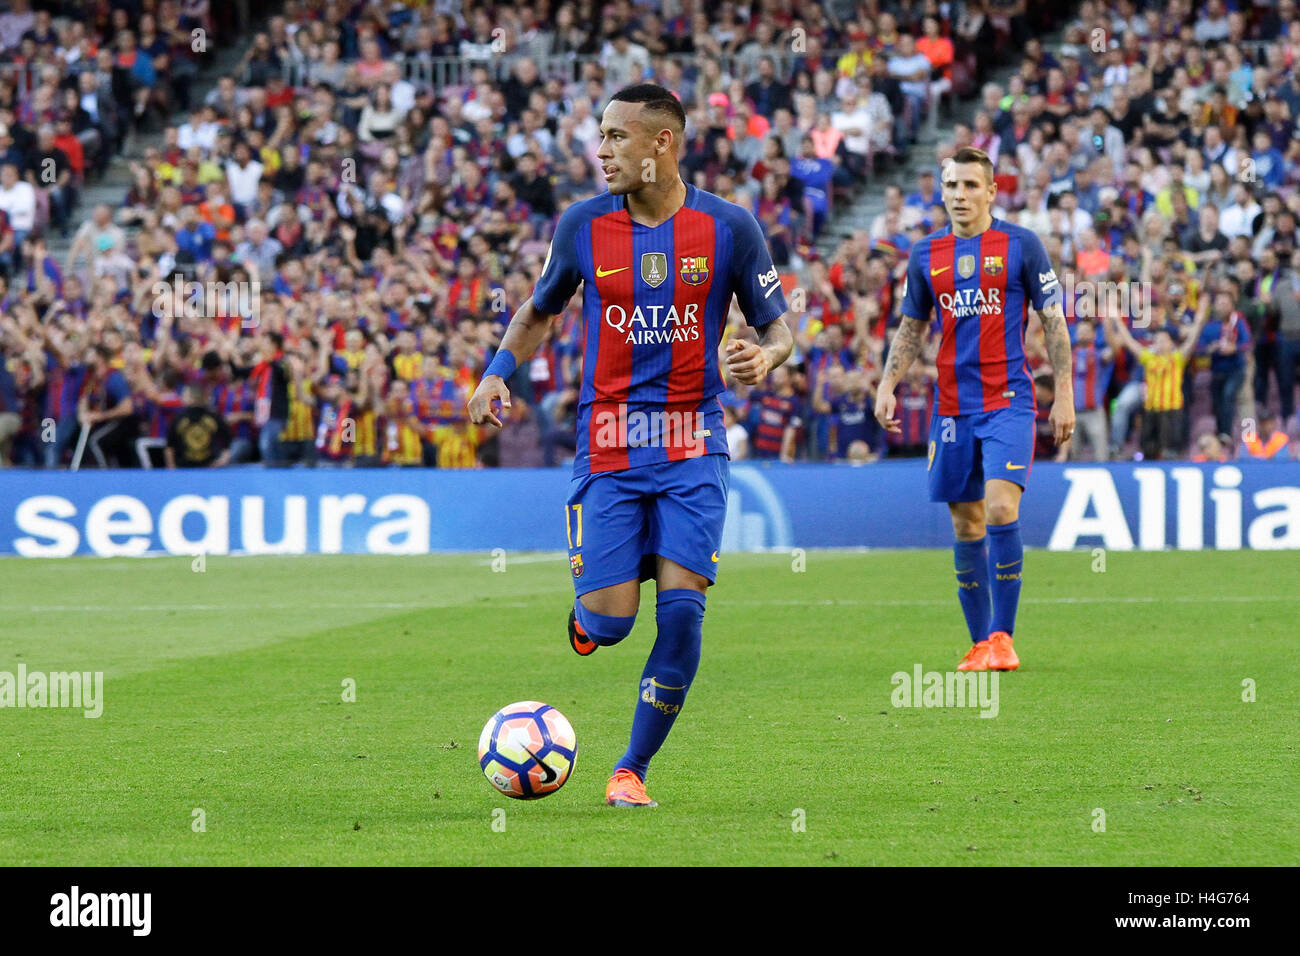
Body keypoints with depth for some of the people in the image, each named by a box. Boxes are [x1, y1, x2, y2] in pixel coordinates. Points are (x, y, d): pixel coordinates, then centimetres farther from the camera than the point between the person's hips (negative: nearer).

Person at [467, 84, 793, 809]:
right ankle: (586, 611, 31)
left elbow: (779, 326, 4)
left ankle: (634, 768, 3)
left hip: (693, 442, -1)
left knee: (681, 607, -12)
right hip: (608, 441, 1)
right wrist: (499, 372, 1)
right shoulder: (584, 225, 1)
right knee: (610, 622, -8)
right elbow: (541, 309, 17)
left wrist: (766, 356, -20)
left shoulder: (728, 227, -3)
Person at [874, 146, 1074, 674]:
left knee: (1001, 510, -18)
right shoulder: (926, 253, 10)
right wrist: (887, 384, 6)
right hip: (952, 407, 4)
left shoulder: (1021, 245, 0)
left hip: (1009, 400, -4)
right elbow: (911, 327, 19)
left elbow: (1053, 320, 2)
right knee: (966, 525, 6)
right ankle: (980, 641, 14)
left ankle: (1002, 637, -12)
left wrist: (1064, 393, -3)